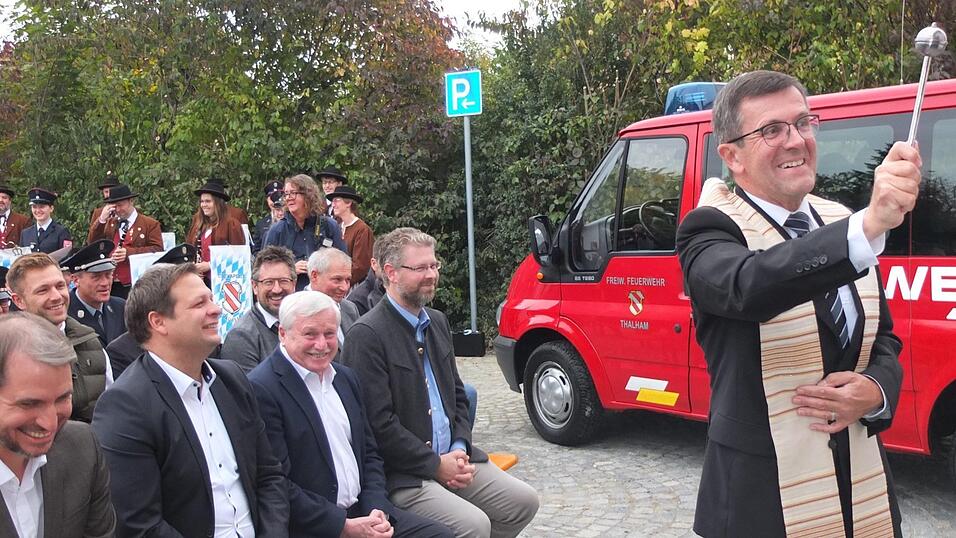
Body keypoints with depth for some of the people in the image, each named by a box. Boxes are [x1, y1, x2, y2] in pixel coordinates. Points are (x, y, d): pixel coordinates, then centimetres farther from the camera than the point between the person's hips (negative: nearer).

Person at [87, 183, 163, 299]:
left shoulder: (150, 224, 2)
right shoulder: (109, 223, 17)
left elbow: (157, 250, -7)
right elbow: (92, 244, 11)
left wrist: (128, 252, -17)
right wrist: (101, 220, -2)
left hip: (135, 286, -4)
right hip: (110, 285, 4)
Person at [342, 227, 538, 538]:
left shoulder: (437, 322, 11)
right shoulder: (367, 335, -15)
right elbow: (379, 424, -19)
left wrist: (460, 449, 1)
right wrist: (436, 465, -14)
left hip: (451, 457, 8)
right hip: (401, 475, -8)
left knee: (523, 502, 0)